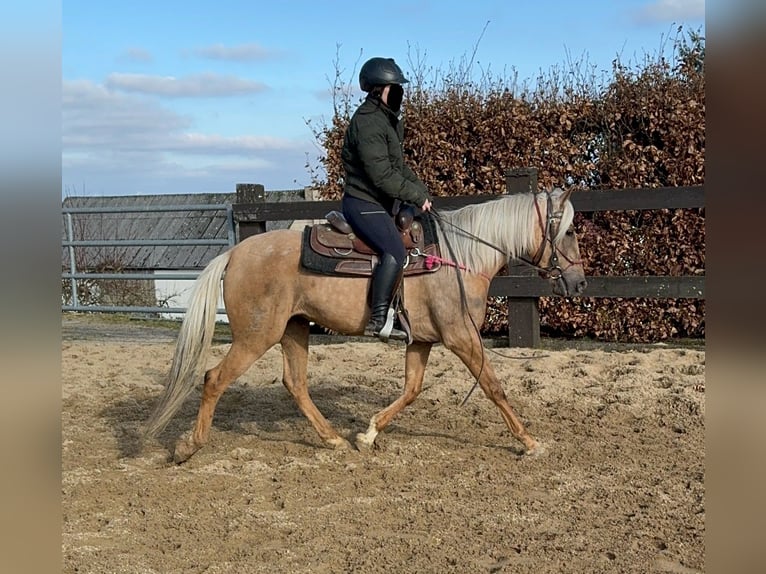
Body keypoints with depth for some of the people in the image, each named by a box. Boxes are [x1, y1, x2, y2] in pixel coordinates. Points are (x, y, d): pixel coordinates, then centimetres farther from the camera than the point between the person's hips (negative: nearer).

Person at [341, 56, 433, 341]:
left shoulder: (388, 120, 17)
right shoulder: (367, 121, -17)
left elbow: (399, 166, 22)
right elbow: (382, 175, -23)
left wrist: (422, 190, 8)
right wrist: (416, 196, -17)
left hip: (381, 204, 11)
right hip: (363, 203, -11)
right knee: (395, 251, -27)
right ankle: (378, 320, -27)